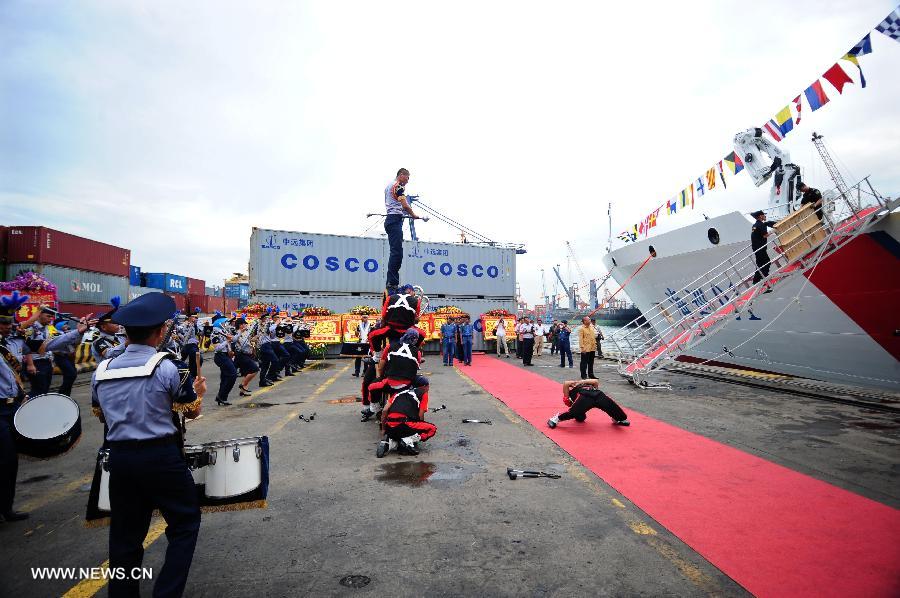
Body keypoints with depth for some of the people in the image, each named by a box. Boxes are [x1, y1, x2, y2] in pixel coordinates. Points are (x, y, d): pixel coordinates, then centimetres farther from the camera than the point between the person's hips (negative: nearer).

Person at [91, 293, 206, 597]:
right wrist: (199, 391, 16)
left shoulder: (102, 370, 2)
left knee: (125, 534, 18)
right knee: (185, 523, 11)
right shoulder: (165, 367, -15)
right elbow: (192, 411, -3)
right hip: (162, 457, -5)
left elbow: (101, 415, 19)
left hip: (120, 458, 6)